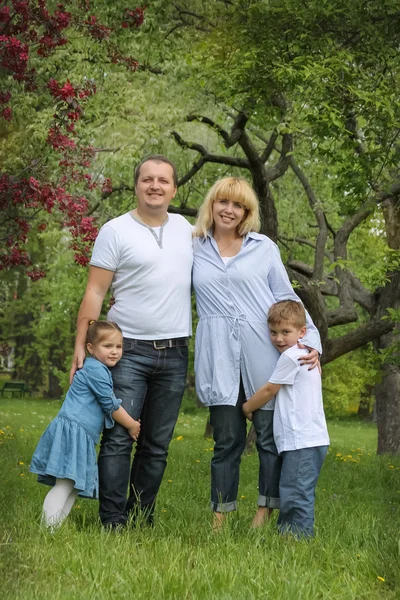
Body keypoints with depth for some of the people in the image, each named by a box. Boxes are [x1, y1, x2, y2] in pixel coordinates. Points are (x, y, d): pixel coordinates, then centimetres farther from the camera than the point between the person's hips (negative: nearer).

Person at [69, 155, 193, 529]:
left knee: (157, 445, 8)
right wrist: (81, 345, -11)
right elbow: (95, 293, -4)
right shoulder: (116, 231, -2)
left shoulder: (186, 229, 11)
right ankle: (113, 523, -2)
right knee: (118, 438, -8)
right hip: (129, 351, -4)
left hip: (174, 354, 4)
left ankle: (142, 519, 17)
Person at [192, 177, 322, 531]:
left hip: (264, 353, 0)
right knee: (227, 440, 2)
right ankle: (220, 518, 11)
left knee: (270, 435, 0)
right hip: (219, 358, 0)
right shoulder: (194, 249, 12)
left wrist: (311, 340, -2)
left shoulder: (264, 248, 9)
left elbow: (287, 298, 9)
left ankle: (265, 514, 11)